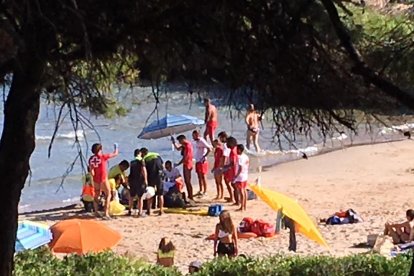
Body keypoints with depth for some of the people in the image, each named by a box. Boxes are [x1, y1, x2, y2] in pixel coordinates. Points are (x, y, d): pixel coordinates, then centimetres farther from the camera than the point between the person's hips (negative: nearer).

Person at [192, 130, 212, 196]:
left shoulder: (202, 141, -14)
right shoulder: (196, 142, 12)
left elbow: (209, 149, -21)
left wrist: (204, 157, -21)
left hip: (202, 162, -9)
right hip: (197, 161, 9)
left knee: (203, 176, -4)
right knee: (199, 177, 13)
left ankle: (205, 191, 0)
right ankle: (201, 190, 21)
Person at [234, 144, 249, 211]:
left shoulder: (239, 157, -18)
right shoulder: (246, 157, 8)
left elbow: (240, 168, -24)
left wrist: (236, 176, -22)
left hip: (240, 176, -9)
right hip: (245, 176, 9)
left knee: (240, 191, -4)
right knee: (244, 190, 14)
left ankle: (242, 207, -2)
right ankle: (244, 206, 19)